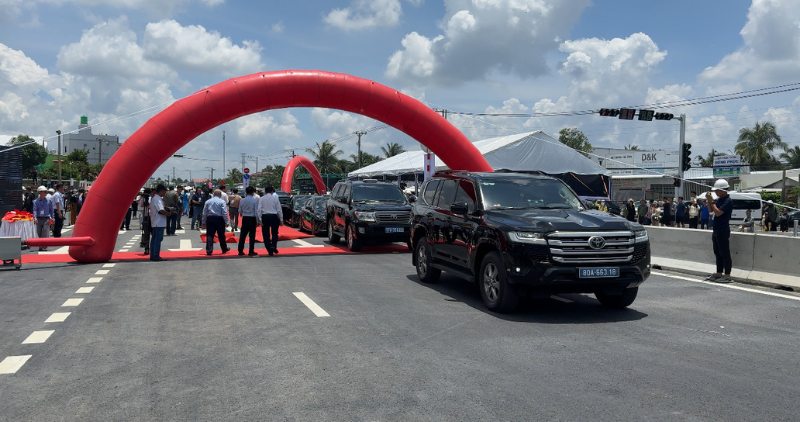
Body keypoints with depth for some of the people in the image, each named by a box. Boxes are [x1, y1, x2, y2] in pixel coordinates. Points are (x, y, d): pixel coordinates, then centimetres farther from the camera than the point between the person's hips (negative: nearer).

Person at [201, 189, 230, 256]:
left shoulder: (208, 201, 7)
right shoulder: (222, 202, -3)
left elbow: (204, 213, 9)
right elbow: (224, 213, -9)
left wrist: (203, 222, 15)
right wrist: (226, 222, -4)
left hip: (210, 219, 2)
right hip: (219, 219, -2)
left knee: (209, 235, 2)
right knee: (221, 235, 10)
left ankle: (209, 250, -4)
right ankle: (224, 249, 23)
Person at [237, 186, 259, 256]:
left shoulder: (242, 200, 1)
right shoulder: (255, 200, -10)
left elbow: (240, 211, 7)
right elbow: (256, 211, -11)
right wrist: (257, 221, -3)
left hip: (244, 219, 4)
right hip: (252, 219, -3)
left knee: (242, 235, 9)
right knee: (252, 235, 3)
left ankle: (240, 251, 13)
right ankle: (251, 252, 6)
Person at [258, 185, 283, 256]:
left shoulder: (261, 199, 4)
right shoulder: (275, 198, 2)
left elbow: (259, 209, -4)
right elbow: (279, 209, 1)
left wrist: (259, 220, -4)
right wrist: (281, 219, 6)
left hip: (265, 216, 1)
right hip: (274, 216, 0)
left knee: (266, 234, 7)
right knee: (274, 233, 14)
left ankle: (270, 250, 7)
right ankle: (273, 247, -4)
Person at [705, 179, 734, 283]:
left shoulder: (728, 201, -14)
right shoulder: (719, 199, 11)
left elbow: (718, 213, -23)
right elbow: (711, 211, 17)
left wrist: (712, 201, -16)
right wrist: (709, 201, 2)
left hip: (723, 231, -9)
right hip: (716, 230, 9)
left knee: (725, 253, -4)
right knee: (717, 253, 13)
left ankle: (727, 276, 0)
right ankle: (718, 273, 21)